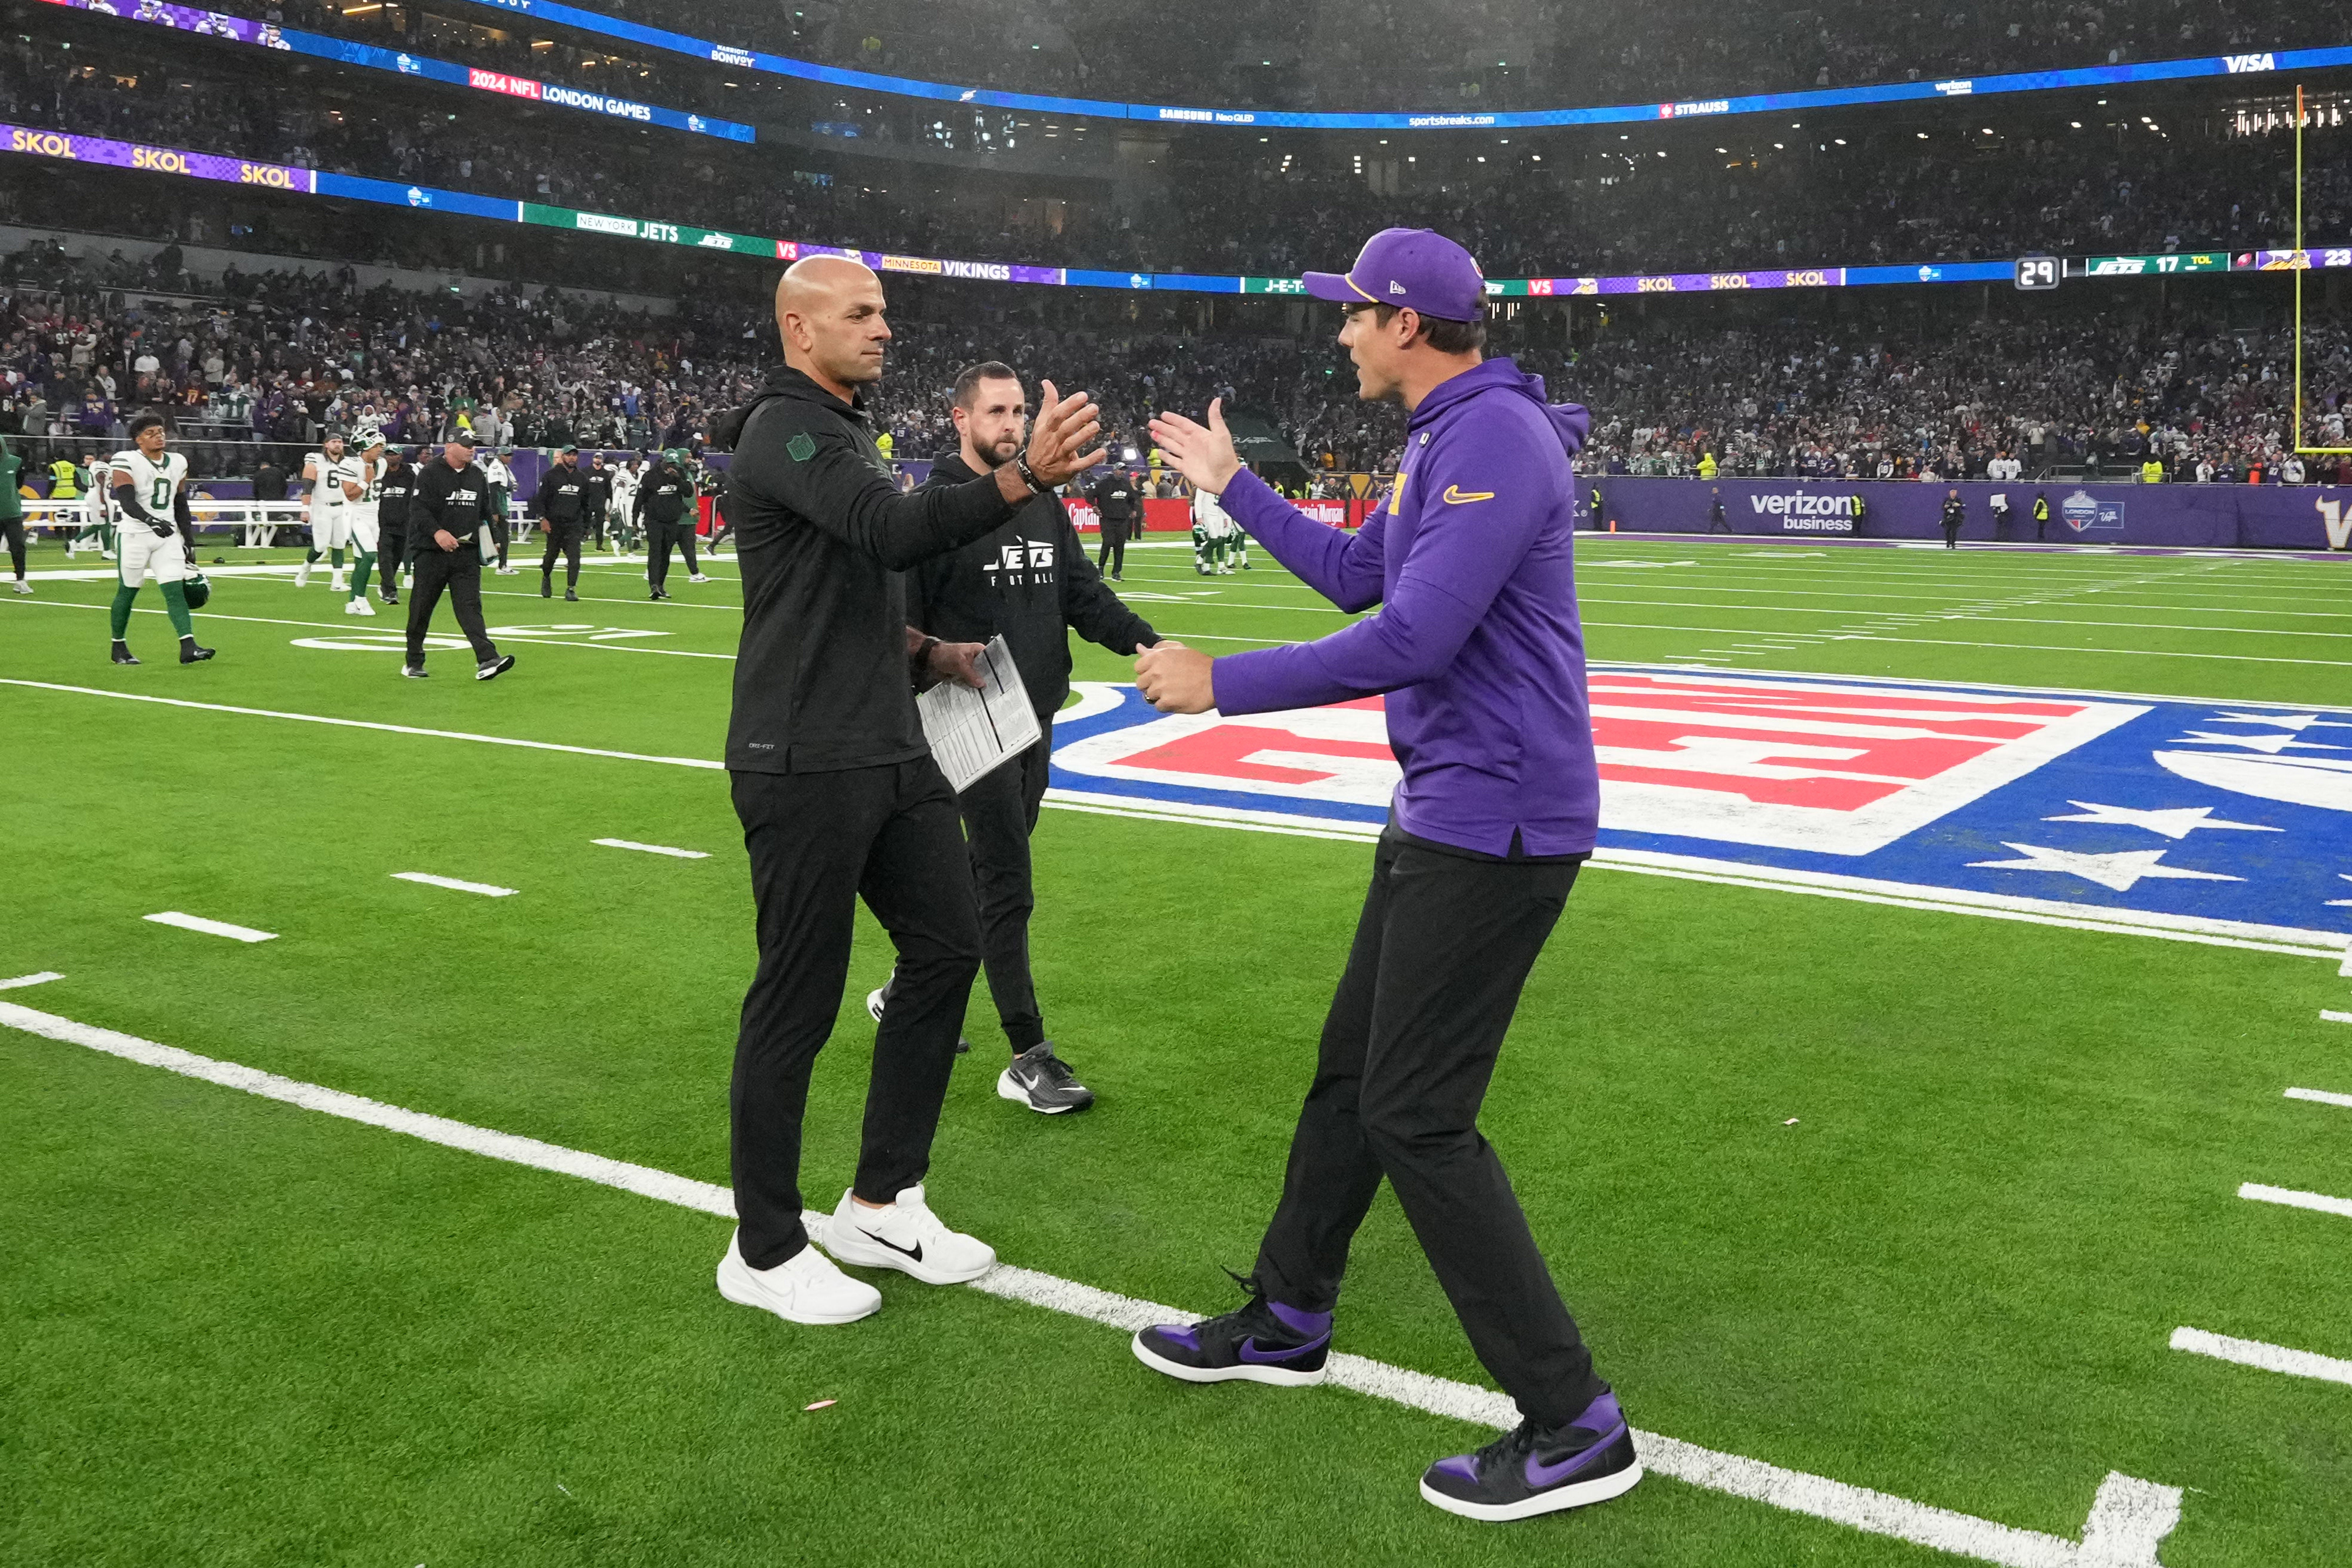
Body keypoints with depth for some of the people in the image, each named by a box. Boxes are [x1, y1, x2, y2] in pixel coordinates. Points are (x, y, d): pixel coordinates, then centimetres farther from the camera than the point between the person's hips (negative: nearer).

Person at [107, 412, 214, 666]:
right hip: (135, 536, -4)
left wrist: (190, 544, 15)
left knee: (176, 590, -7)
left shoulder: (178, 463, 11)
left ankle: (188, 648, -16)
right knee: (127, 592, 7)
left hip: (168, 536, 4)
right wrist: (151, 521, -35)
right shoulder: (126, 462, -8)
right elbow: (126, 502, -18)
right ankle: (119, 647, 22)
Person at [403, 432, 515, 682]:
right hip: (432, 552, -4)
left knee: (470, 605, -7)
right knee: (421, 609, 6)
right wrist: (437, 532, -28)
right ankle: (414, 662, 20)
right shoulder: (430, 474, -5)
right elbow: (418, 509, -14)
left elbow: (485, 510, 24)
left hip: (467, 554, 4)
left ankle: (487, 661, -19)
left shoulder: (478, 475, 13)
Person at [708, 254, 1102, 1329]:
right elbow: (893, 533, -30)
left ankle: (881, 1206, 23)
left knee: (945, 948, 10)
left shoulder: (845, 431, 20)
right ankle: (764, 1251, 15)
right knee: (798, 999, -1)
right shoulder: (786, 429, -12)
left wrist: (929, 654, 11)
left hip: (890, 753, 10)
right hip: (805, 763, -10)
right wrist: (1027, 476, -42)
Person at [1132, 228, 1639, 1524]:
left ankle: (1575, 1427, 1)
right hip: (1442, 816, 11)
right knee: (1349, 1067, 18)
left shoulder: (1496, 437, -18)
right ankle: (1287, 1322, 35)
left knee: (1416, 1117, -8)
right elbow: (1354, 576, 27)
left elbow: (1411, 639, -27)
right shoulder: (1441, 442, 15)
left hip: (1494, 821, -11)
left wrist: (1223, 683, -19)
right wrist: (1231, 485, 30)